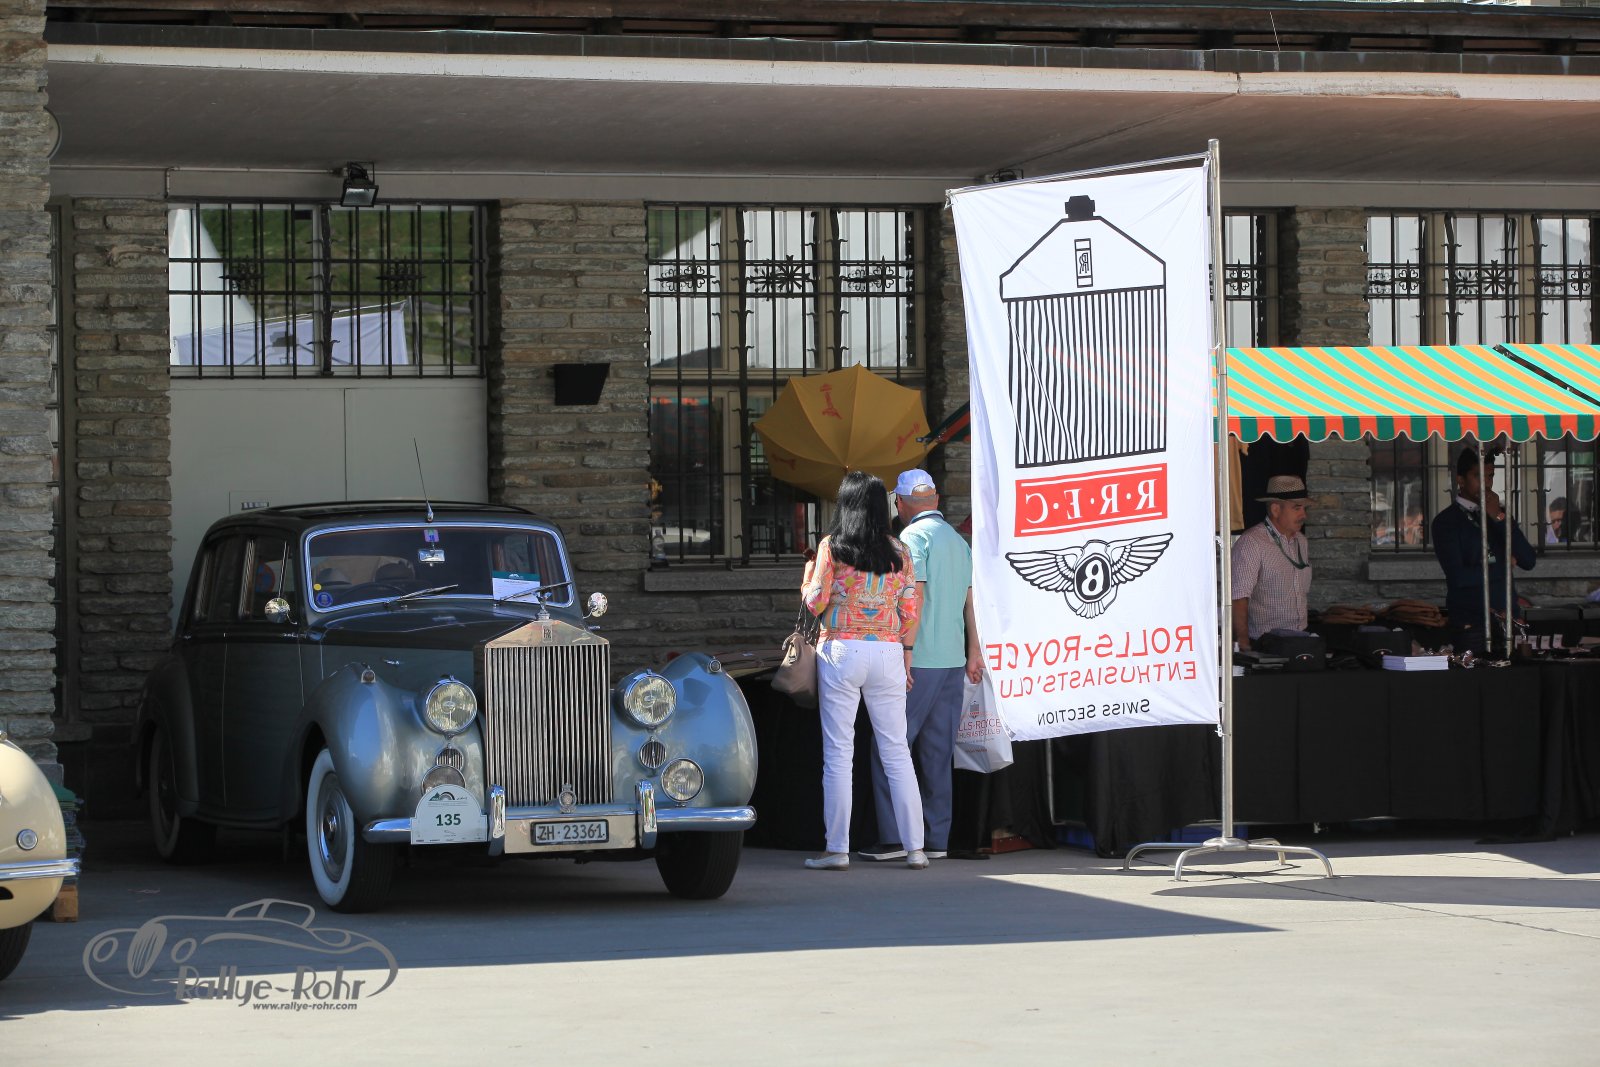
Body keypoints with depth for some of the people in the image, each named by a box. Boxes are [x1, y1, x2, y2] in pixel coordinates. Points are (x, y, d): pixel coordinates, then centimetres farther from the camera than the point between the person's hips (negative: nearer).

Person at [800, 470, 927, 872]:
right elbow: (911, 611, 5)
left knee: (838, 752, 1)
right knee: (897, 751, 6)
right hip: (887, 654, 3)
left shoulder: (832, 547, -2)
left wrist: (807, 578, 18)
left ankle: (837, 849, -1)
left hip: (841, 651, -3)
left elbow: (816, 603, -3)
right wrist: (905, 660, 13)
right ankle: (915, 847, 4)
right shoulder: (898, 551, 6)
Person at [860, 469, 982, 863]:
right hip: (953, 659, 8)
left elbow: (915, 598, -15)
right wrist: (973, 650, 19)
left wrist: (905, 652, -17)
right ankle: (936, 838, 8)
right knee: (938, 752, 9)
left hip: (920, 660, -8)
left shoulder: (913, 537, -8)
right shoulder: (958, 540, 16)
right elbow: (968, 600, 16)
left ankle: (895, 836, -8)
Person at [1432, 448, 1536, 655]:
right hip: (1469, 623, -5)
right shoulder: (1446, 521, -3)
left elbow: (1528, 561, 0)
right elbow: (1458, 577, -16)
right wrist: (1503, 566, -3)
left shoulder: (1499, 514, 14)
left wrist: (1499, 518, -6)